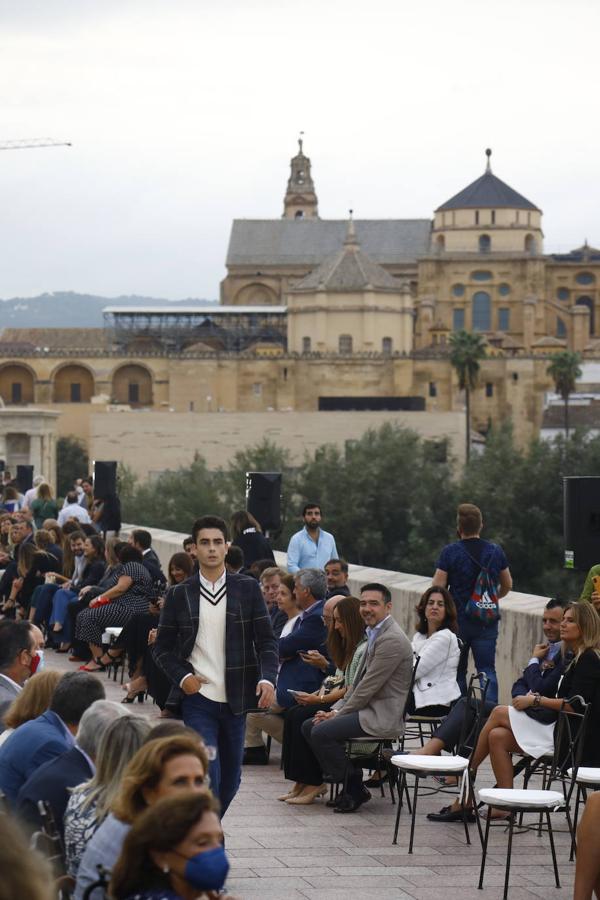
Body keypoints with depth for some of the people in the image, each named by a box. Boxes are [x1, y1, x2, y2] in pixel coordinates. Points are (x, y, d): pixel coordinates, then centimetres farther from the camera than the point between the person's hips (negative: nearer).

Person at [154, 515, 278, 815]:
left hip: (235, 700, 2)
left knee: (230, 779, 12)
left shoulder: (248, 589, 4)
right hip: (197, 699, -2)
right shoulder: (179, 595, 3)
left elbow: (266, 640, 2)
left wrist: (267, 678, -15)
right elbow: (163, 647, 8)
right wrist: (182, 676, -10)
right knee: (207, 776, -14)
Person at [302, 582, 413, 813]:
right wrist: (335, 710, 7)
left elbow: (368, 687, -19)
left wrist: (338, 714, -10)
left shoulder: (392, 640, -18)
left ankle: (354, 791, -6)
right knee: (309, 726, 7)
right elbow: (358, 682, 20)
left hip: (382, 716, -10)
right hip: (368, 708, 10)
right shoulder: (375, 634, 16)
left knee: (321, 732, -21)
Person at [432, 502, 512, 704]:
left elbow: (437, 587, -9)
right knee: (487, 669, 2)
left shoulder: (450, 552, -9)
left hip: (457, 620, -2)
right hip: (488, 622, 2)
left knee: (457, 672, 9)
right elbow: (507, 585, 13)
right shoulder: (496, 551, 2)